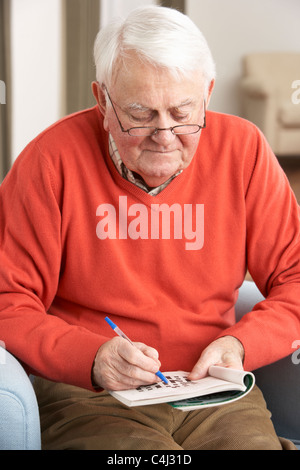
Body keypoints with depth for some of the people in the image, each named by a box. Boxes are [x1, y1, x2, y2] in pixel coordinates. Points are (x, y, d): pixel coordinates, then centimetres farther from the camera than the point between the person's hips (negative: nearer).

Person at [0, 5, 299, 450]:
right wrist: (92, 358, -21)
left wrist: (240, 344, -12)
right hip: (86, 394, -3)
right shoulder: (54, 158, -7)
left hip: (213, 392, 3)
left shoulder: (242, 149, 2)